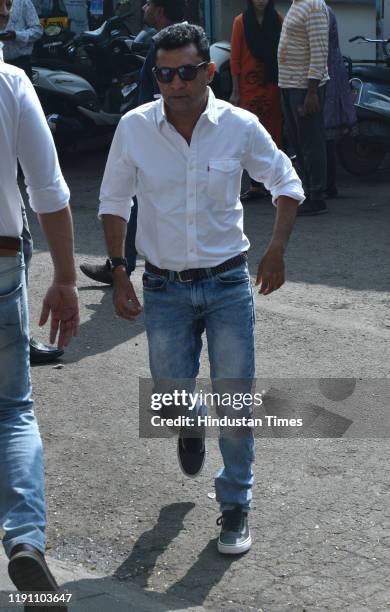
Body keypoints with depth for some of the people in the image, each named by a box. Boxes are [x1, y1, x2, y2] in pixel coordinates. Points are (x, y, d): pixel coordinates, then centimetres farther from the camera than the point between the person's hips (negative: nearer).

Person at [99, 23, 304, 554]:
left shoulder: (240, 127, -8)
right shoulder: (134, 127, -7)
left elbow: (287, 184, 6)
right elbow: (114, 202, 5)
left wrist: (277, 250, -6)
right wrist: (118, 272, -2)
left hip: (228, 283, -1)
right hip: (164, 287, 1)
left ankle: (235, 505, 18)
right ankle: (192, 427, 45)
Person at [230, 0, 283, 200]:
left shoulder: (277, 20, 8)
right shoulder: (241, 22, 3)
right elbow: (235, 58, 1)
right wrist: (235, 91, -3)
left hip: (272, 84, 2)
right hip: (249, 84, -2)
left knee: (273, 132, 1)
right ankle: (255, 185, -2)